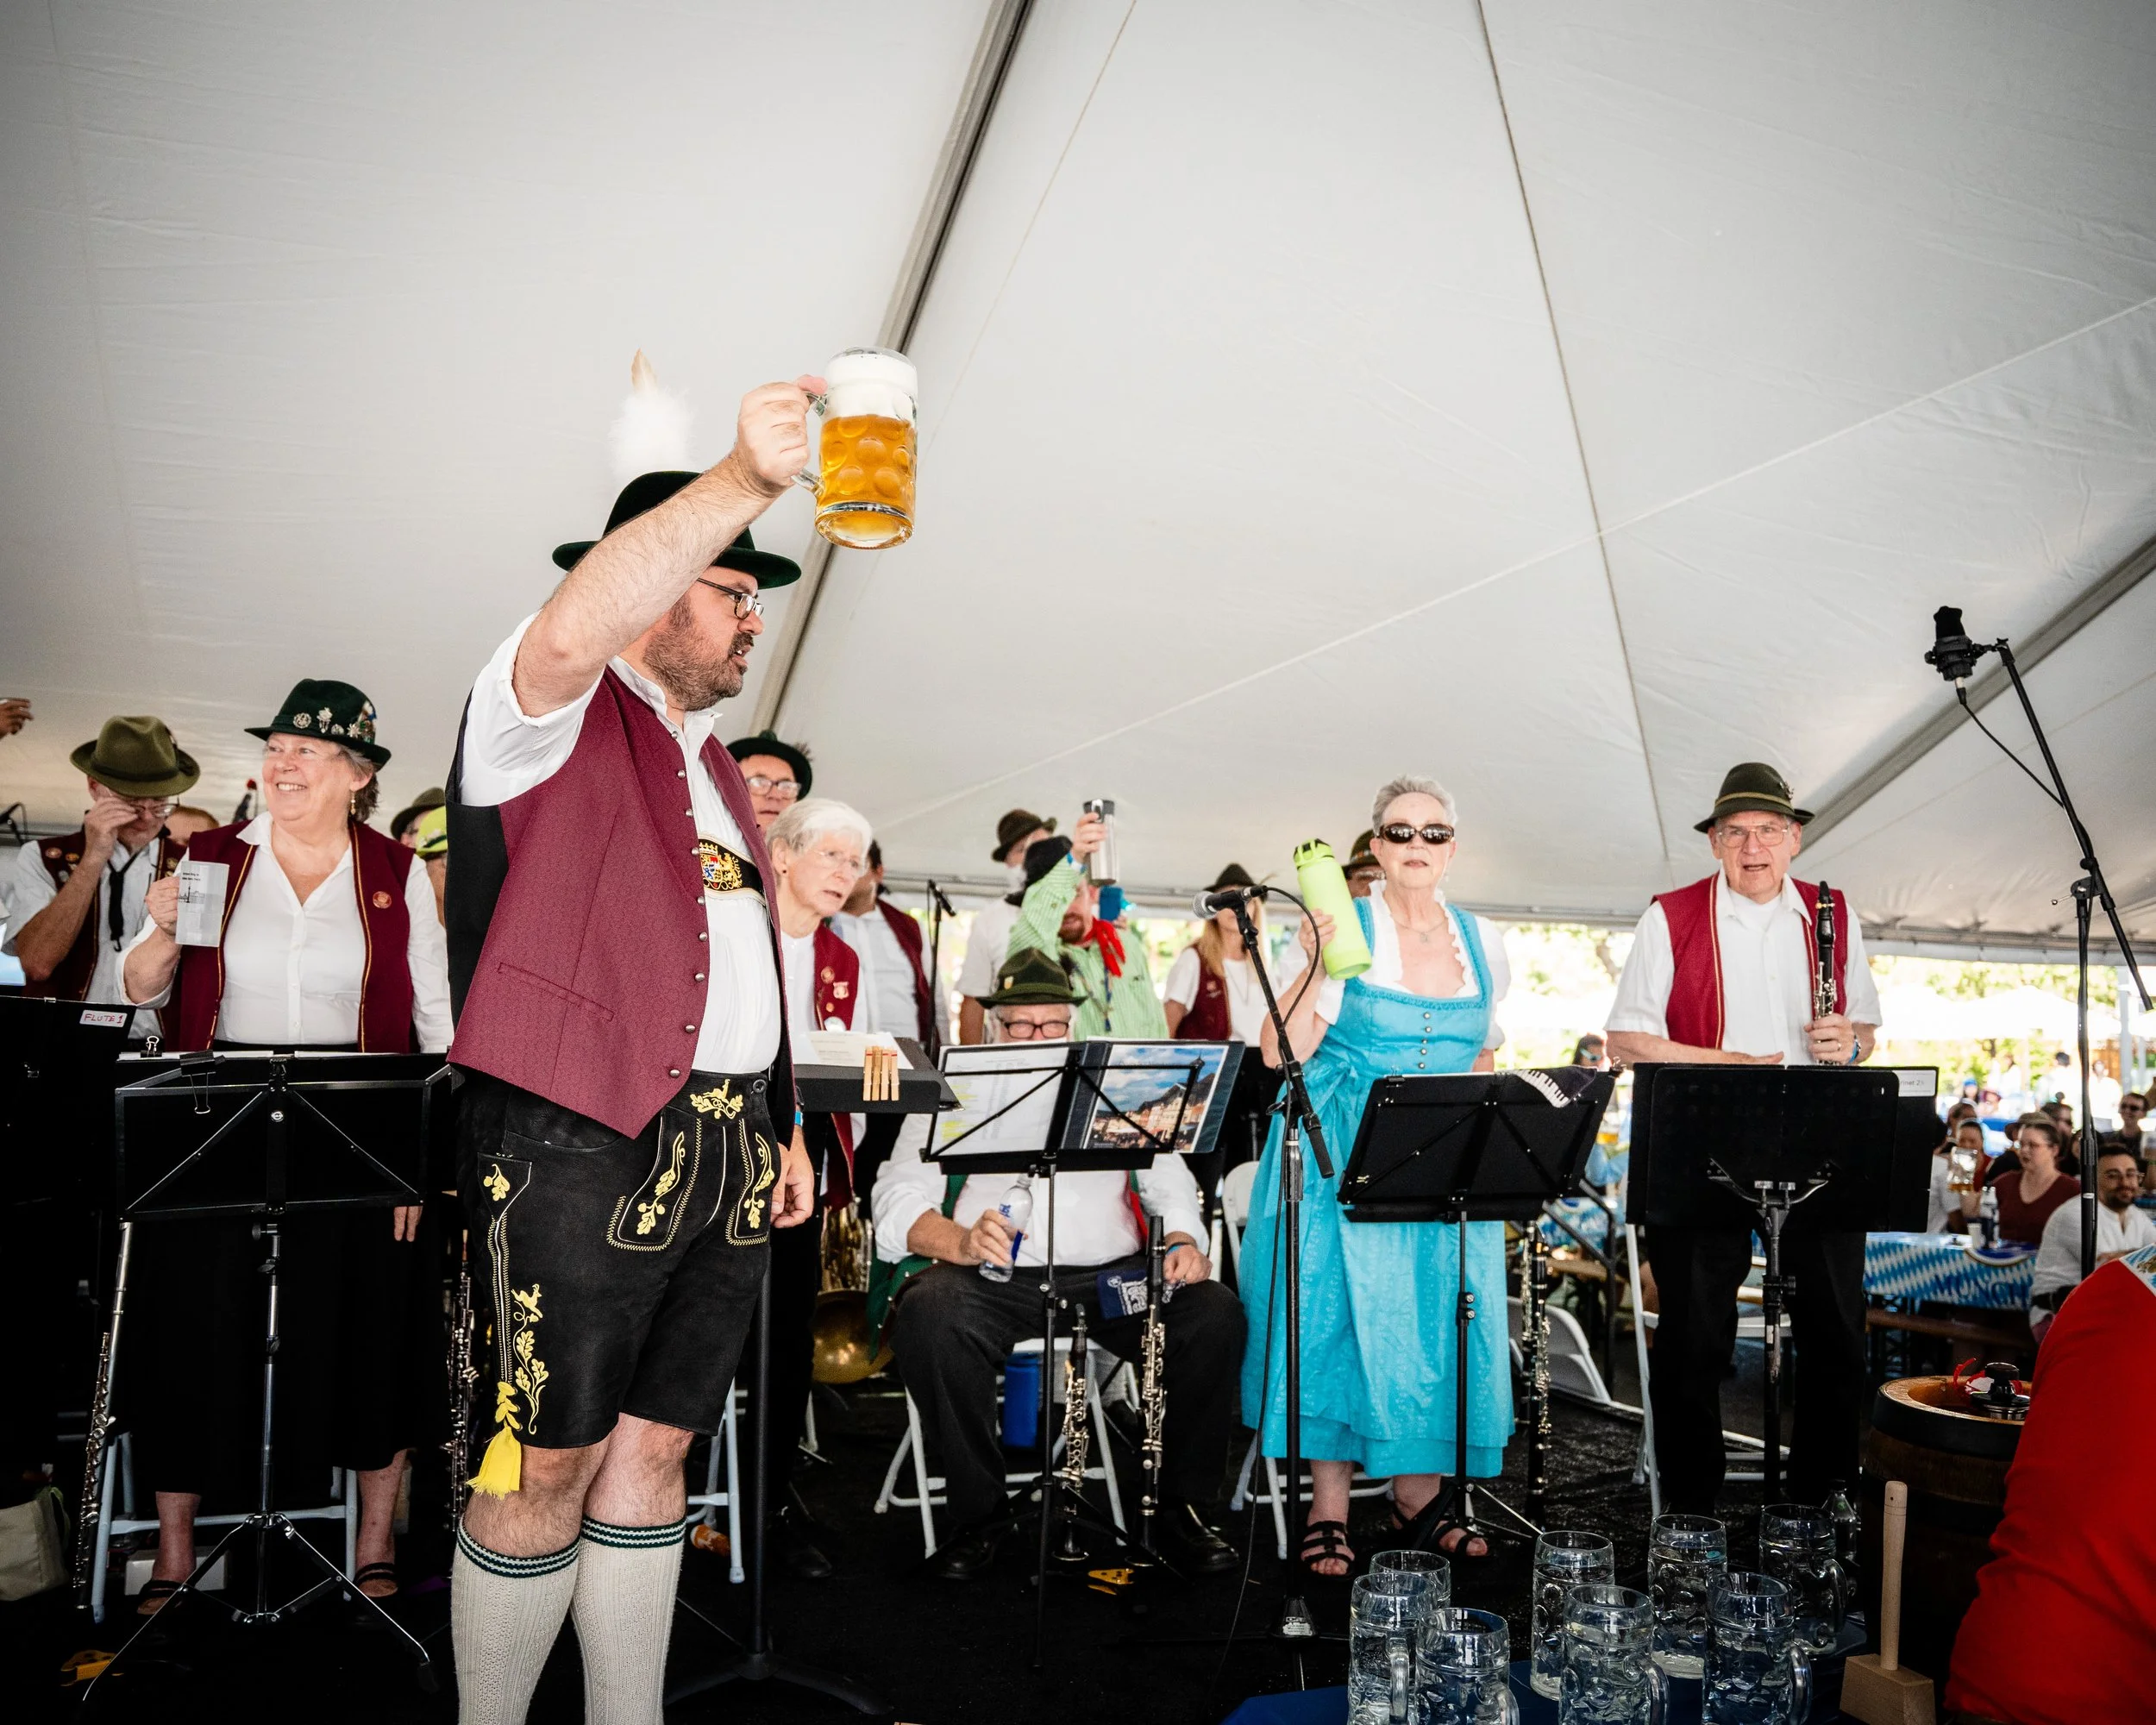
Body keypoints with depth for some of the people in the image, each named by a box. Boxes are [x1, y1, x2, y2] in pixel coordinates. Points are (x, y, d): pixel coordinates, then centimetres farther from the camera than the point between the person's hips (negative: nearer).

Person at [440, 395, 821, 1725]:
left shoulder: (717, 765, 23)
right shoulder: (553, 717, 0)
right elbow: (568, 629, -26)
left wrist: (786, 1127, 17)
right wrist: (745, 477, -32)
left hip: (726, 1151, 7)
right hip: (586, 1145, -7)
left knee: (656, 1446, 12)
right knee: (554, 1458, -1)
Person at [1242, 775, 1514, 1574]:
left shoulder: (1482, 942, 9)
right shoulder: (1338, 928, -5)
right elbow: (1281, 1052, -11)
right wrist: (1314, 964, -22)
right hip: (1345, 1158, -4)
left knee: (1437, 1318, 5)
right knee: (1340, 1312, -5)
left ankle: (1417, 1497, 20)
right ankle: (1328, 1511, 4)